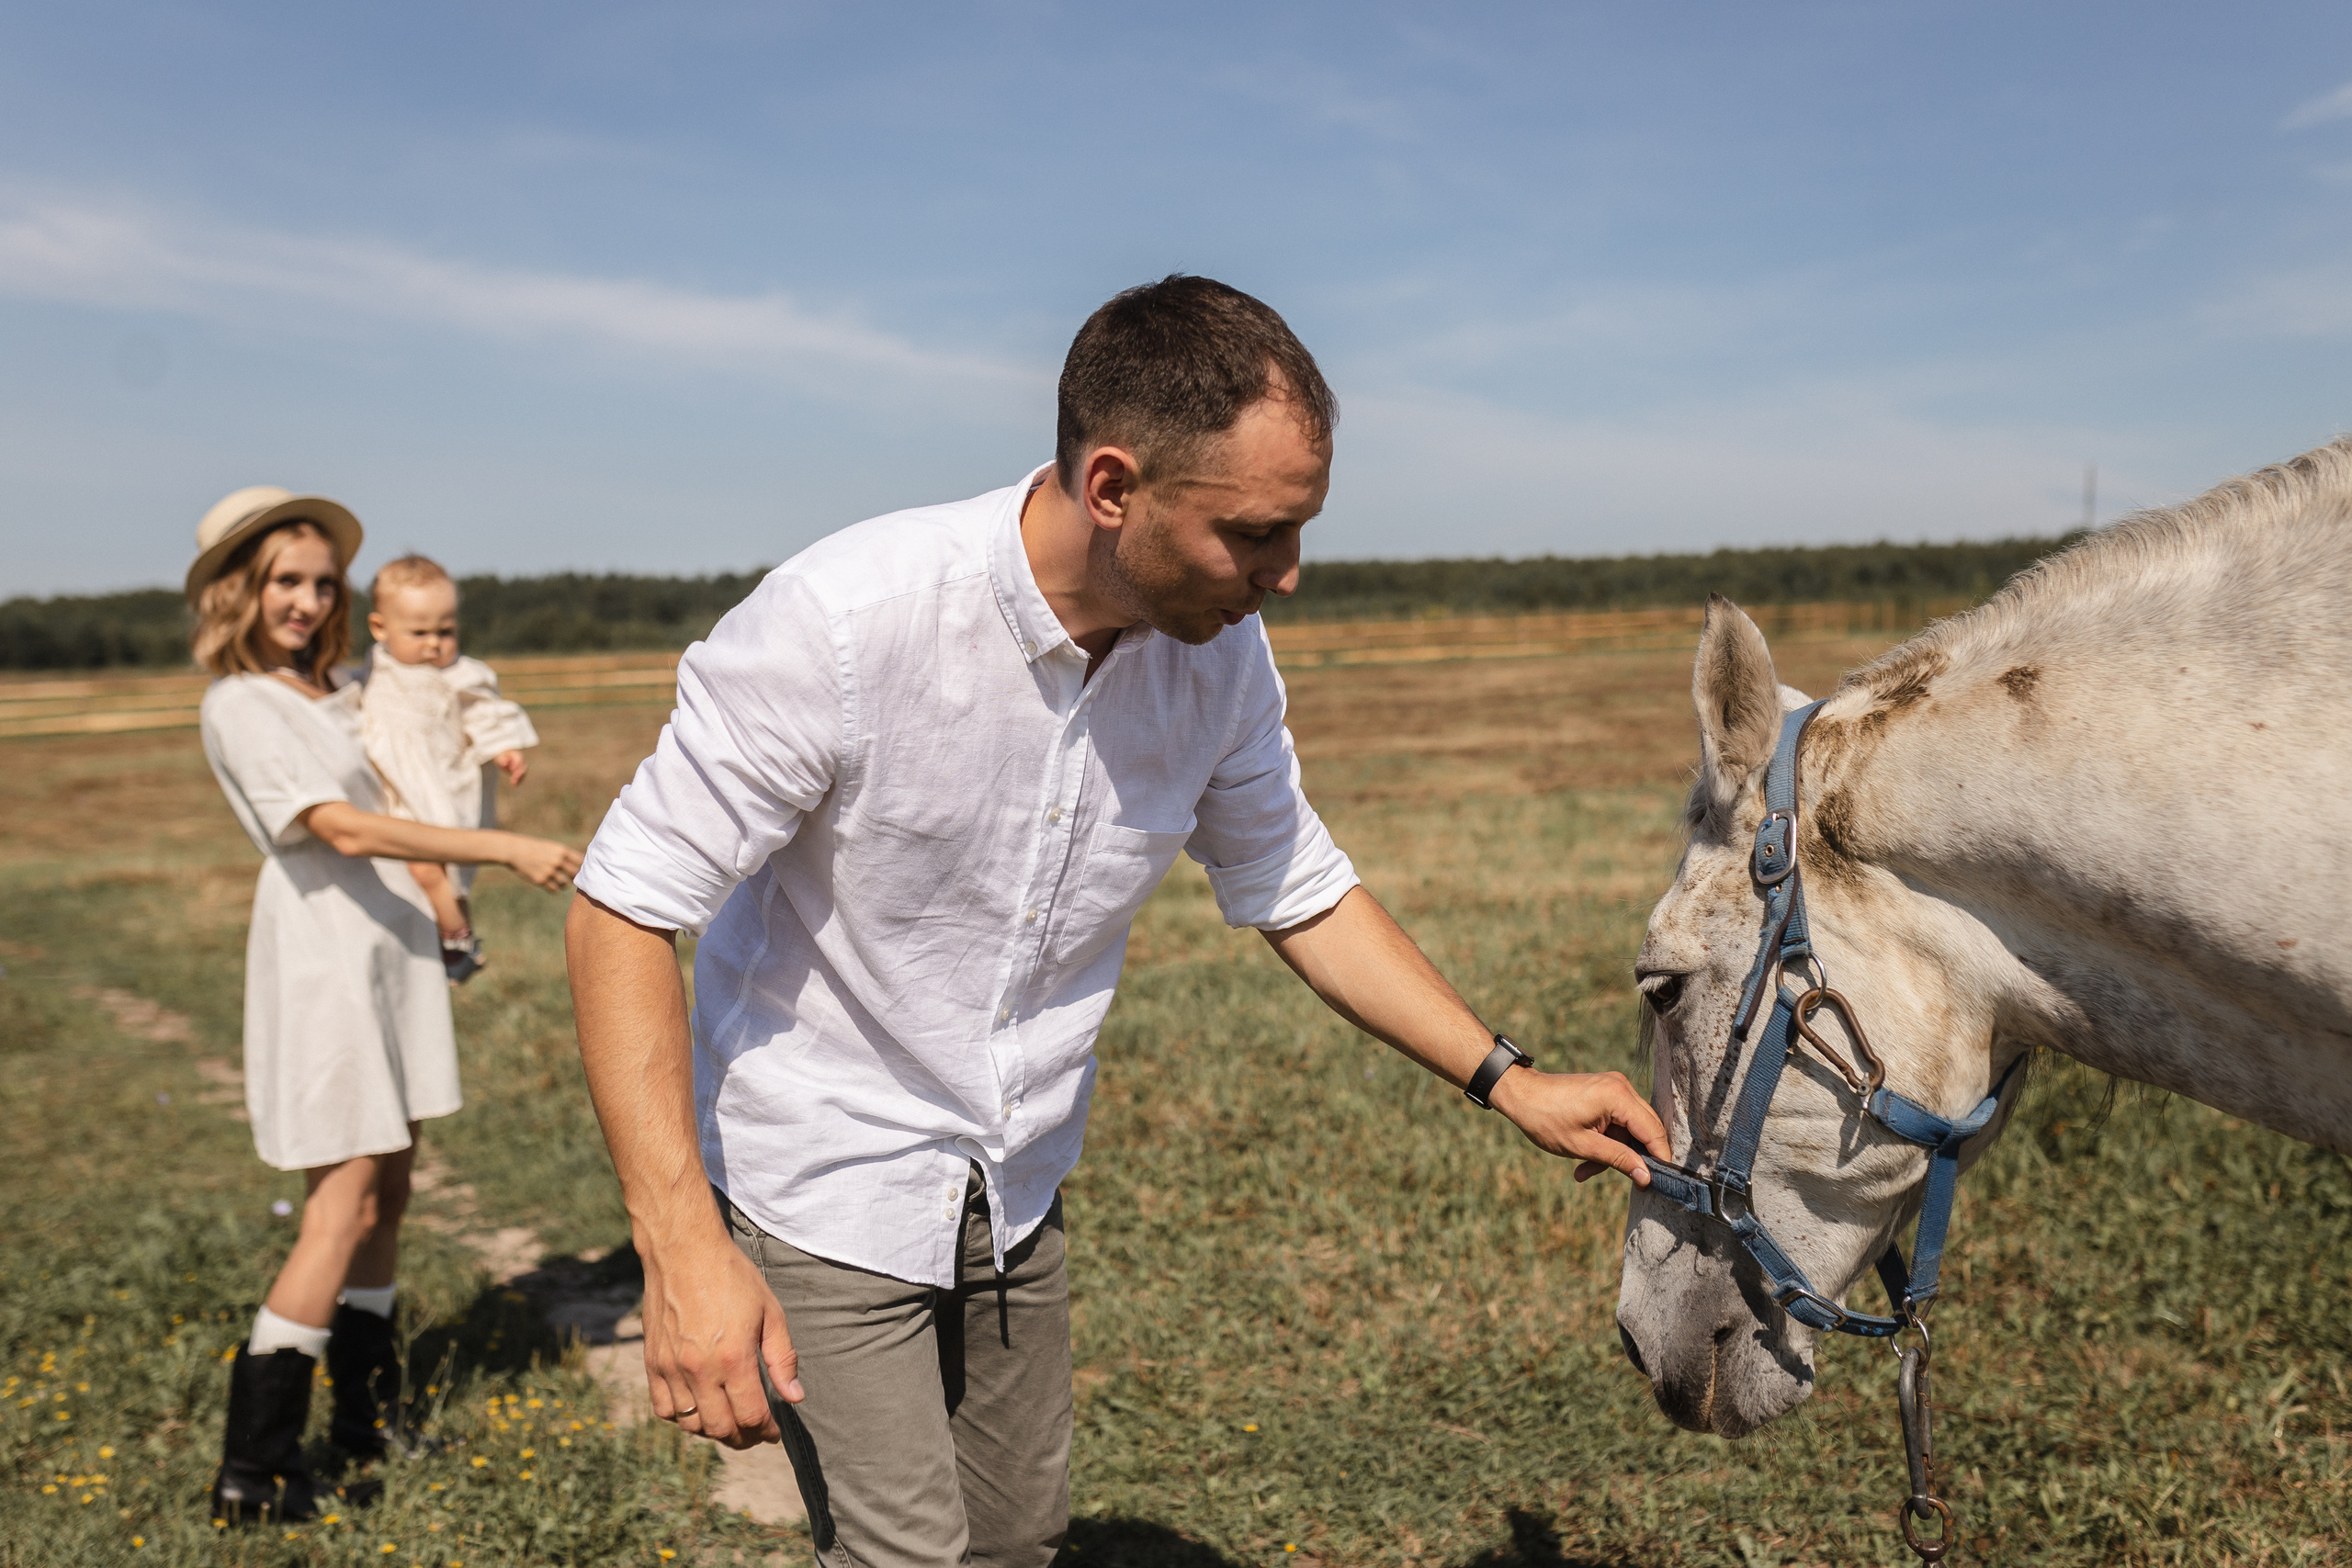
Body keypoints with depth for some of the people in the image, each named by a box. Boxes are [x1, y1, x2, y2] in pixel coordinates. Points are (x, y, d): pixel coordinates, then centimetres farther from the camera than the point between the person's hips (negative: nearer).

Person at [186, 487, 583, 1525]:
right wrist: (502, 849, -23)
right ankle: (252, 1472, 3)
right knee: (345, 1206, -7)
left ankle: (368, 1410, 26)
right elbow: (343, 830, -22)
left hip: (394, 940, 8)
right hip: (323, 953, -8)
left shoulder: (332, 688, 13)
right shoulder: (239, 707, -12)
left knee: (387, 1186, 12)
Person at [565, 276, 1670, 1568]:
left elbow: (1299, 893, 4)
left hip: (1017, 1190, 6)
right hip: (825, 1191, -5)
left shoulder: (1219, 654, -11)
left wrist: (1507, 1082, 1)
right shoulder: (845, 620, -29)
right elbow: (625, 907, -23)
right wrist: (682, 1249, -29)